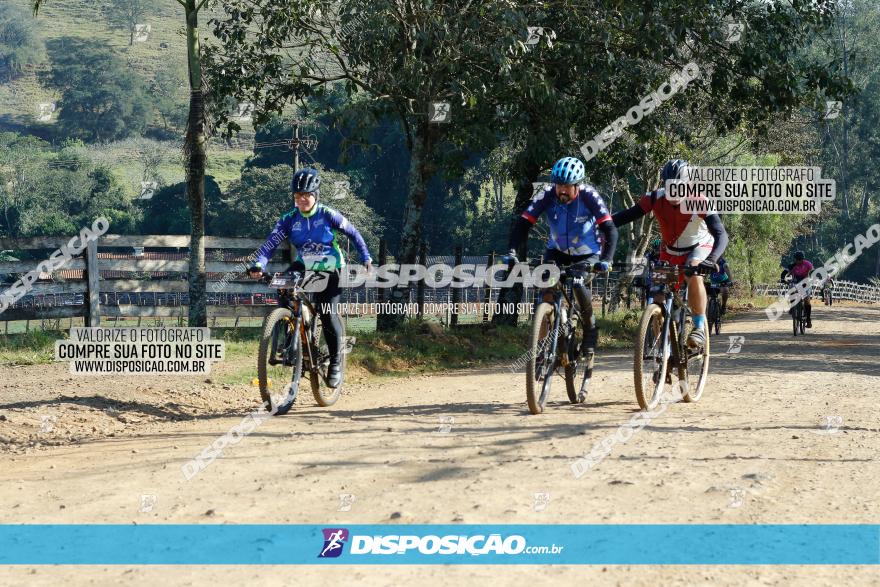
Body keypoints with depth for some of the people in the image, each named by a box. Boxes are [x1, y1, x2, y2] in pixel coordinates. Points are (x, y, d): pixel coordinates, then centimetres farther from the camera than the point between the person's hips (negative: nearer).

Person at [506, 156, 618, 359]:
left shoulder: (589, 196, -27)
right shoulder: (547, 195, -22)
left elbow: (610, 229, -31)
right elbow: (523, 224, -24)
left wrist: (606, 260, -46)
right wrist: (512, 251, -39)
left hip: (587, 253, -2)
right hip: (557, 251, 2)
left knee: (579, 285, -27)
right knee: (547, 287, -21)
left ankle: (590, 331, -3)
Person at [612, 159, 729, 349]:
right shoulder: (656, 198, -24)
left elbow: (721, 235, -39)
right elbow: (627, 215, -21)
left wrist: (711, 260, -57)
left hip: (698, 247, -3)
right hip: (670, 251, 3)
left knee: (694, 275, -34)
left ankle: (700, 328, -22)